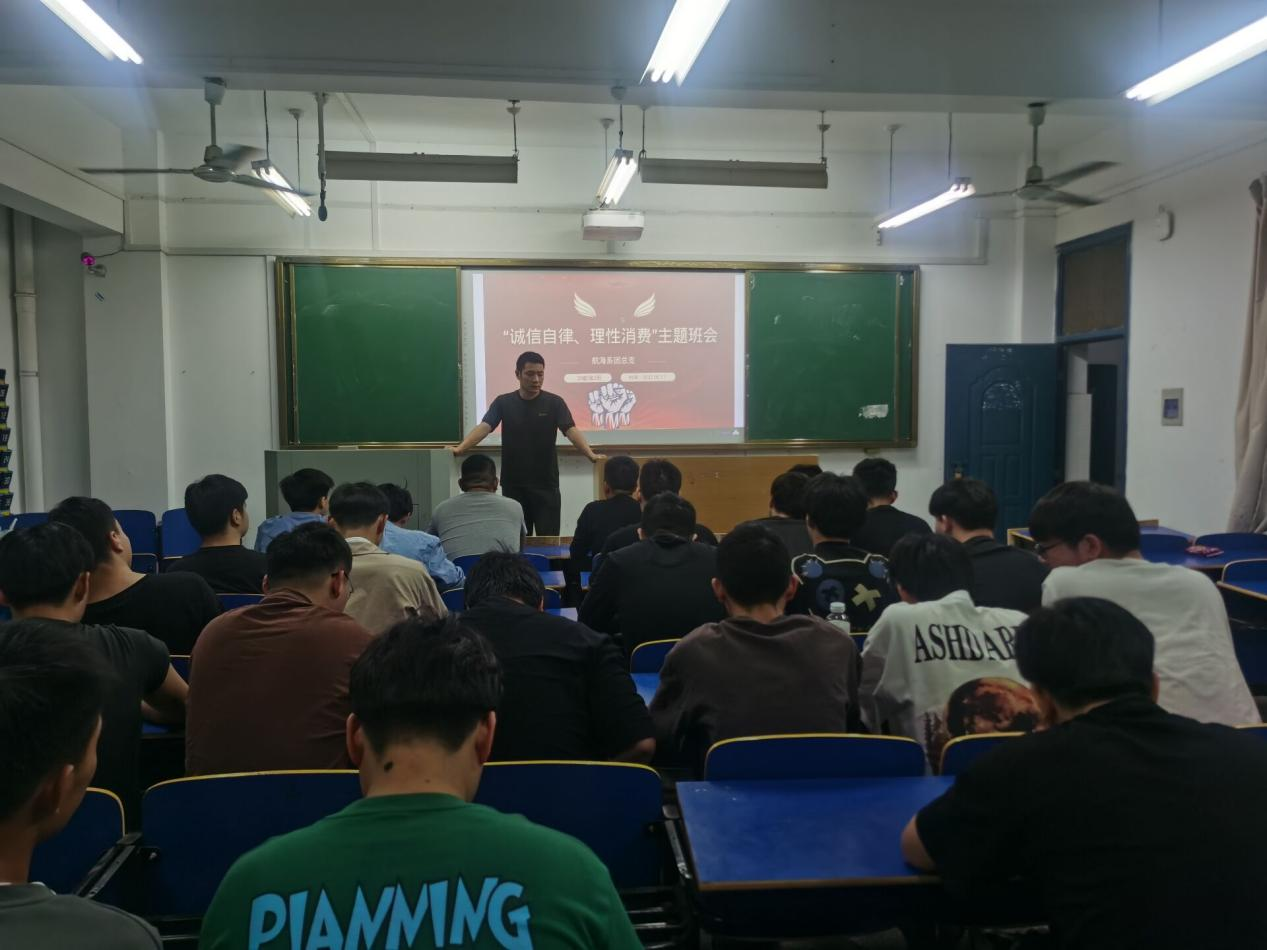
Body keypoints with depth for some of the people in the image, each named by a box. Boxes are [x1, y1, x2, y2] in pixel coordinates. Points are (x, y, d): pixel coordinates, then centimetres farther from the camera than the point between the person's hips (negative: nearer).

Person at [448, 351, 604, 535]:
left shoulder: (554, 403, -3)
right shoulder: (503, 403, 1)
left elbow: (571, 431, -14)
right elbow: (483, 427, -11)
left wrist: (591, 455, -32)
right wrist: (460, 448, -28)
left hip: (546, 485, -1)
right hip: (513, 485, 1)